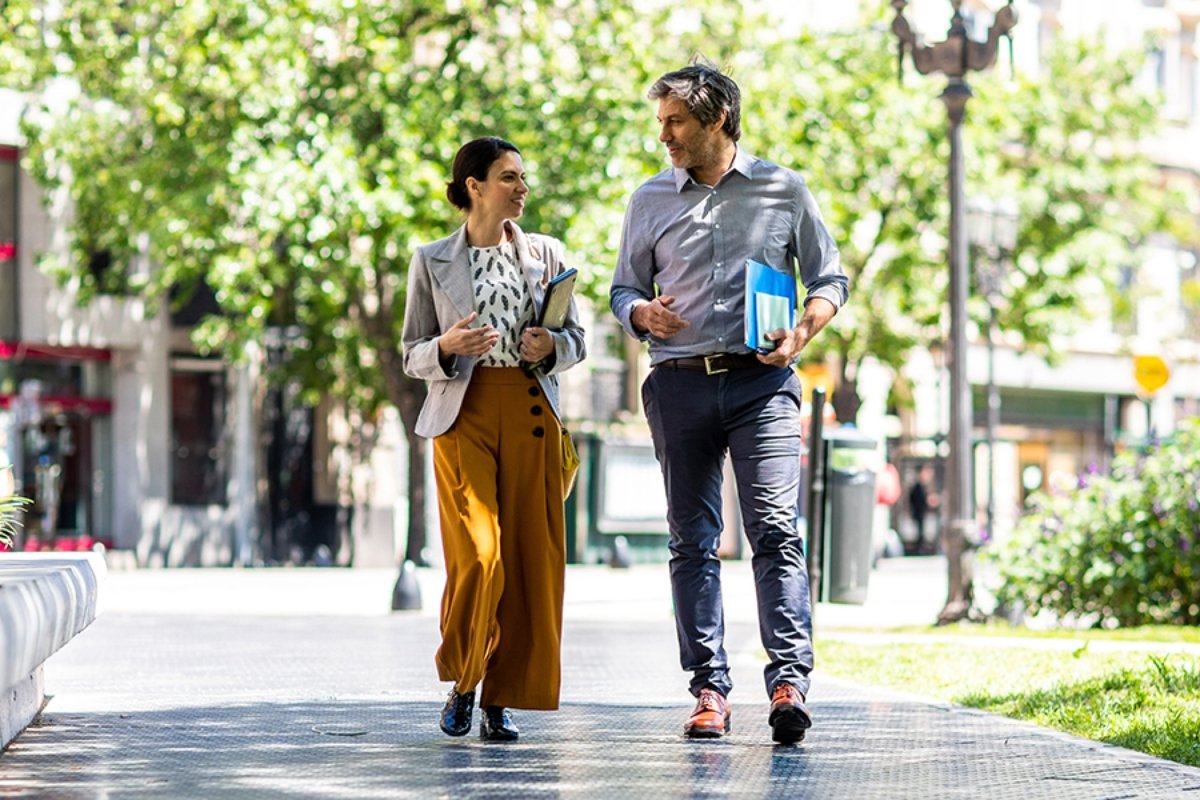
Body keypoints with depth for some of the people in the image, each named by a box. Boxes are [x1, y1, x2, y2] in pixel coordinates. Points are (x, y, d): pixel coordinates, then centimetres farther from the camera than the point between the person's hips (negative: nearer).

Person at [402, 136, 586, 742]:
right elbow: (412, 356, 8)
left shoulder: (546, 254, 11)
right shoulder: (432, 262, 6)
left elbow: (576, 341, 14)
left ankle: (500, 699, 6)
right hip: (463, 413, -2)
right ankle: (461, 683, 7)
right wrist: (448, 346, -14)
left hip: (531, 413, 2)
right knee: (476, 555, -14)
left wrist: (550, 346, -8)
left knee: (530, 557, -3)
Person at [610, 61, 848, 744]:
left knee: (775, 529, -15)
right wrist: (641, 313, -4)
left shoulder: (785, 190, 7)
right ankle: (710, 687, 7)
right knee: (693, 540, 3)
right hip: (681, 385, 3)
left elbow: (830, 280, 10)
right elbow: (624, 286, 19)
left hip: (761, 381, -3)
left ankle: (790, 681, -21)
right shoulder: (650, 201, 14)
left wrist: (801, 334, -9)